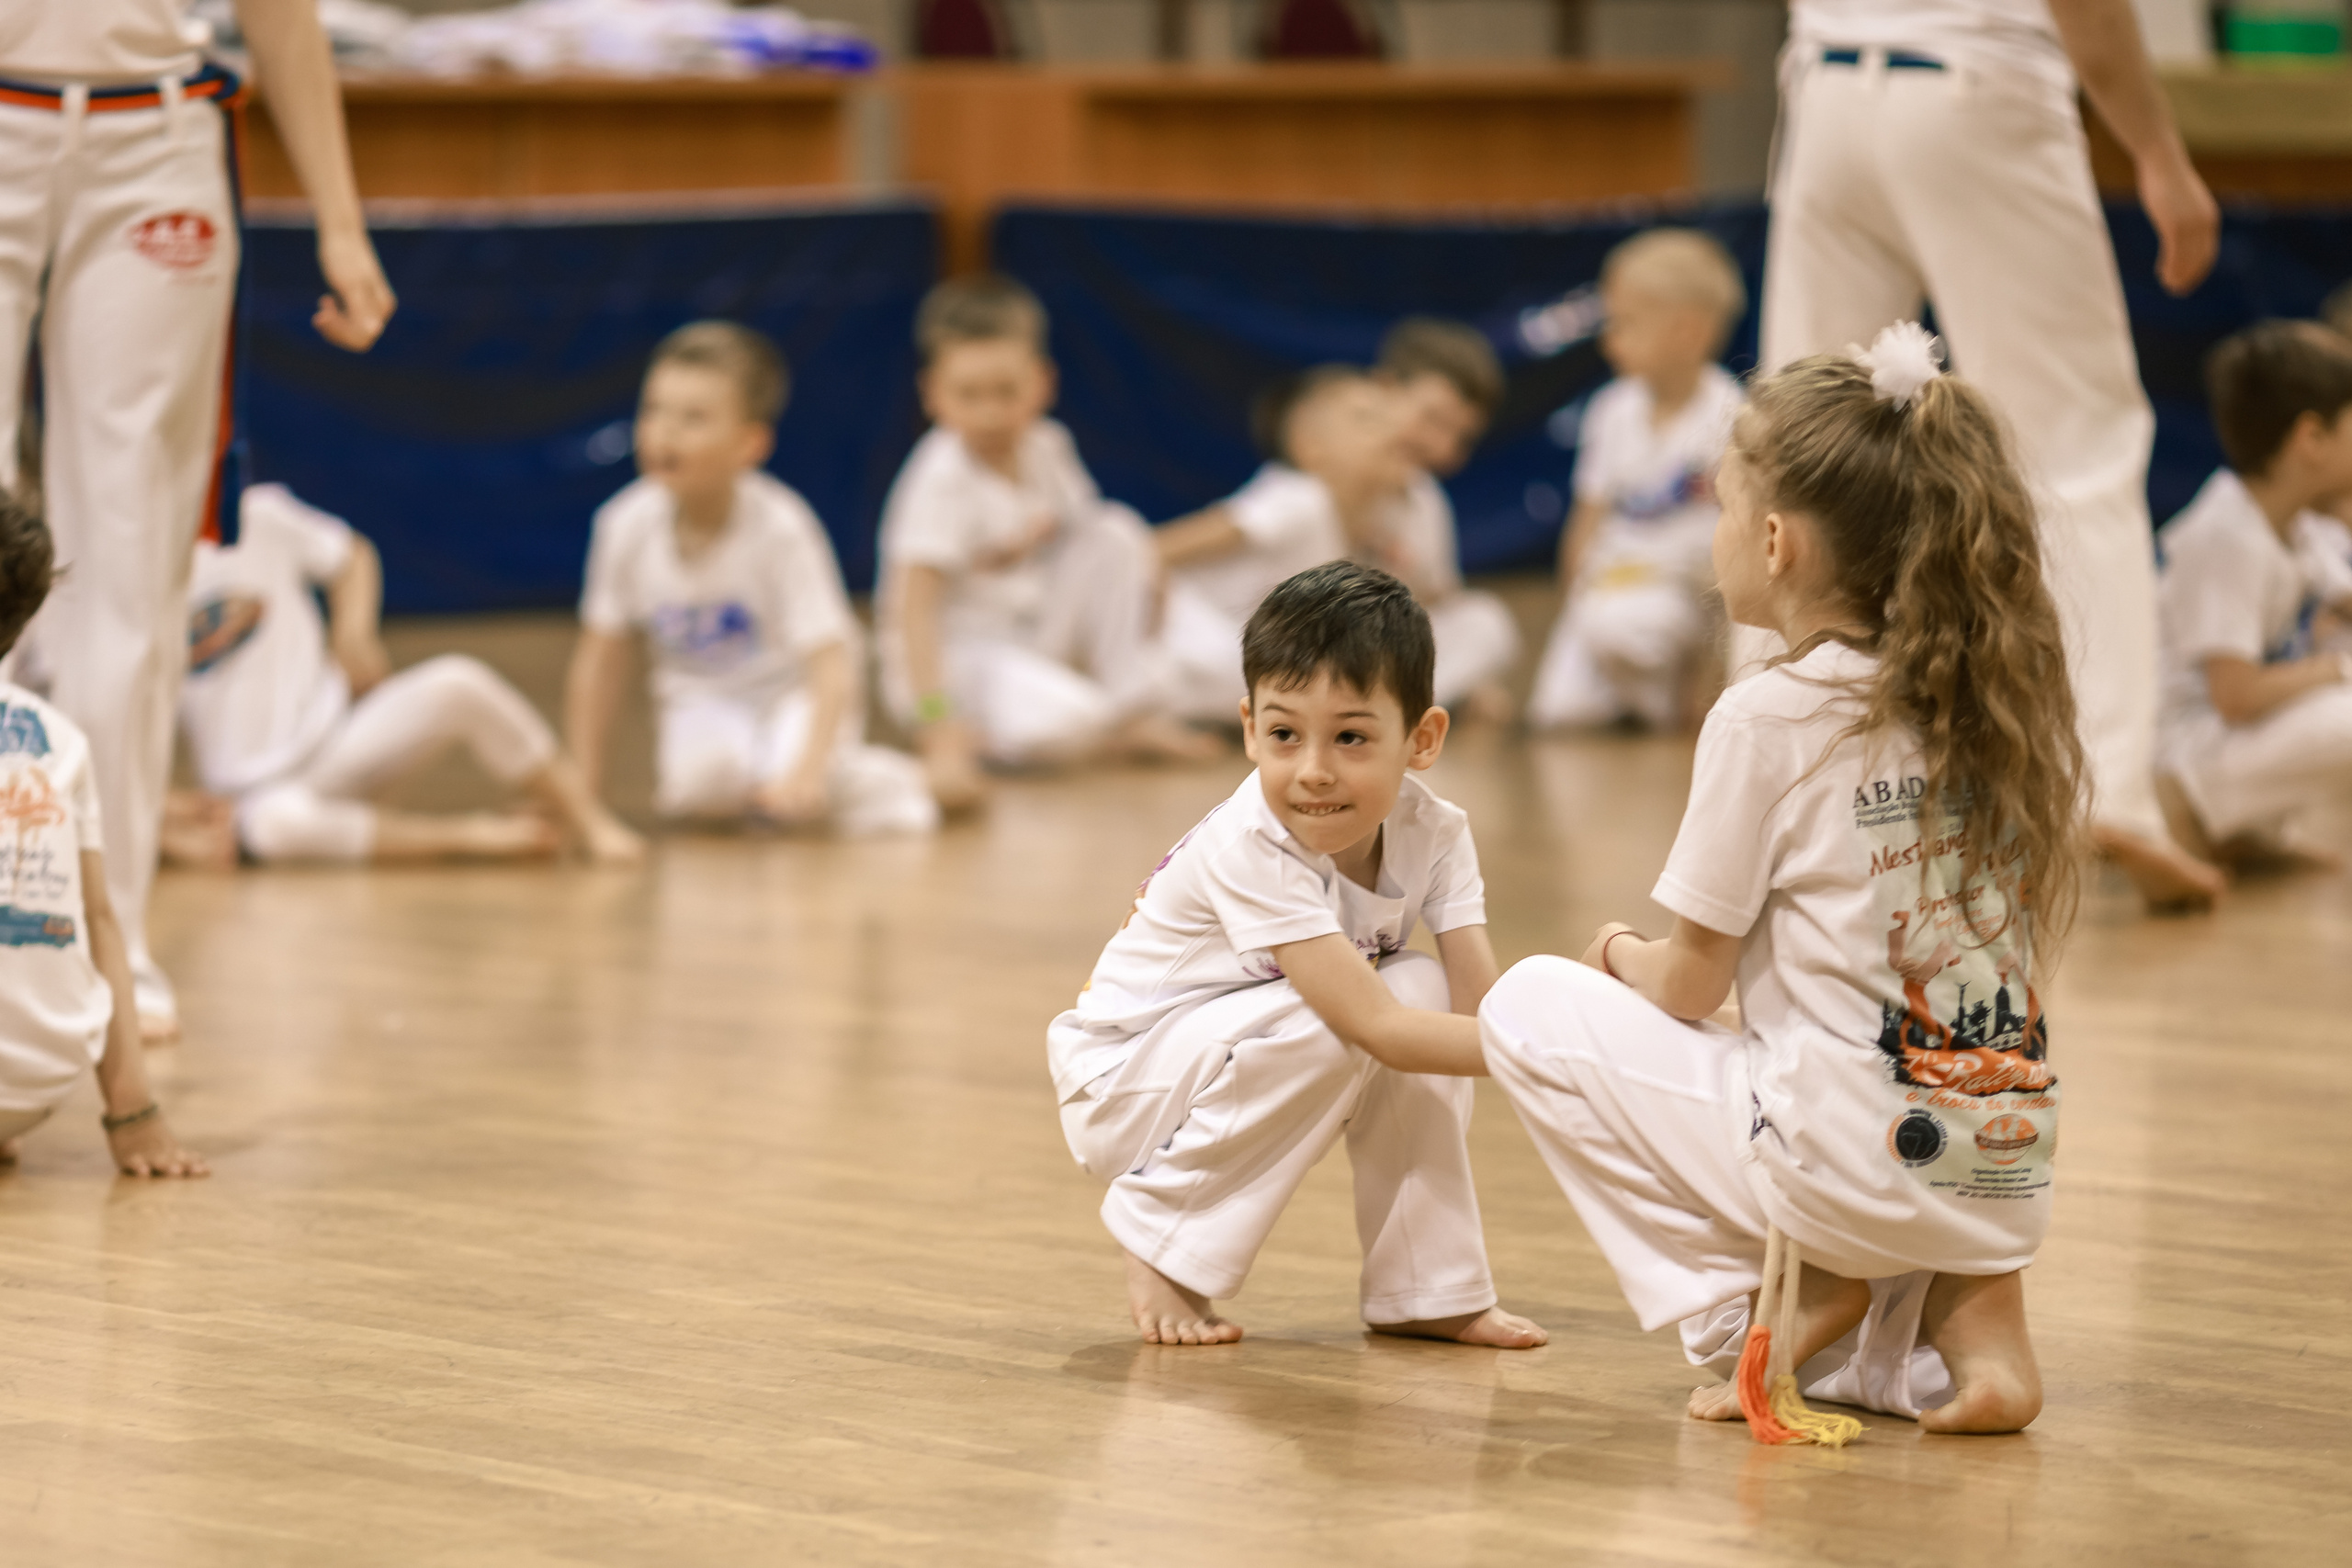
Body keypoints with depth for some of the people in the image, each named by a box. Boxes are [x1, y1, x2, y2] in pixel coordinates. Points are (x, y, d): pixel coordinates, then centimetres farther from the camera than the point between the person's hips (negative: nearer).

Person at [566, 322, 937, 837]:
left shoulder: (780, 529, -28)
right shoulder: (626, 525, -18)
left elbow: (831, 664, -30)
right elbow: (600, 656, -4)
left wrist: (808, 770, -45)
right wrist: (582, 787, -3)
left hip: (795, 690, -3)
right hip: (705, 701, 3)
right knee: (695, 785, -31)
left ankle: (870, 777, -1)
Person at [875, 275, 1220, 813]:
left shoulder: (1046, 448, 0)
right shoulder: (942, 479, -21)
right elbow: (911, 604, -29)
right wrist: (935, 719, -40)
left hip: (1035, 639, 8)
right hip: (955, 657, -8)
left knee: (1119, 533, -10)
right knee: (1065, 723, -37)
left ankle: (1136, 703, -6)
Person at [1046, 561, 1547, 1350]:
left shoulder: (1431, 832, -11)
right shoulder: (1249, 848, -31)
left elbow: (1483, 1007, -19)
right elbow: (1377, 1031, -35)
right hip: (1120, 1089, -6)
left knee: (1424, 987, -15)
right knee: (1322, 1021, -30)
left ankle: (1428, 1288, -5)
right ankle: (1165, 1250, -12)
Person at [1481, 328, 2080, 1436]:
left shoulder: (1769, 720, -10)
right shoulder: (2009, 701, 7)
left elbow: (1688, 990, -4)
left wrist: (1623, 954, 20)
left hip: (1852, 1165, -6)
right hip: (2013, 1193, 6)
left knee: (1529, 1008, 8)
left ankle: (1766, 1301, 2)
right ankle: (1962, 1311, 7)